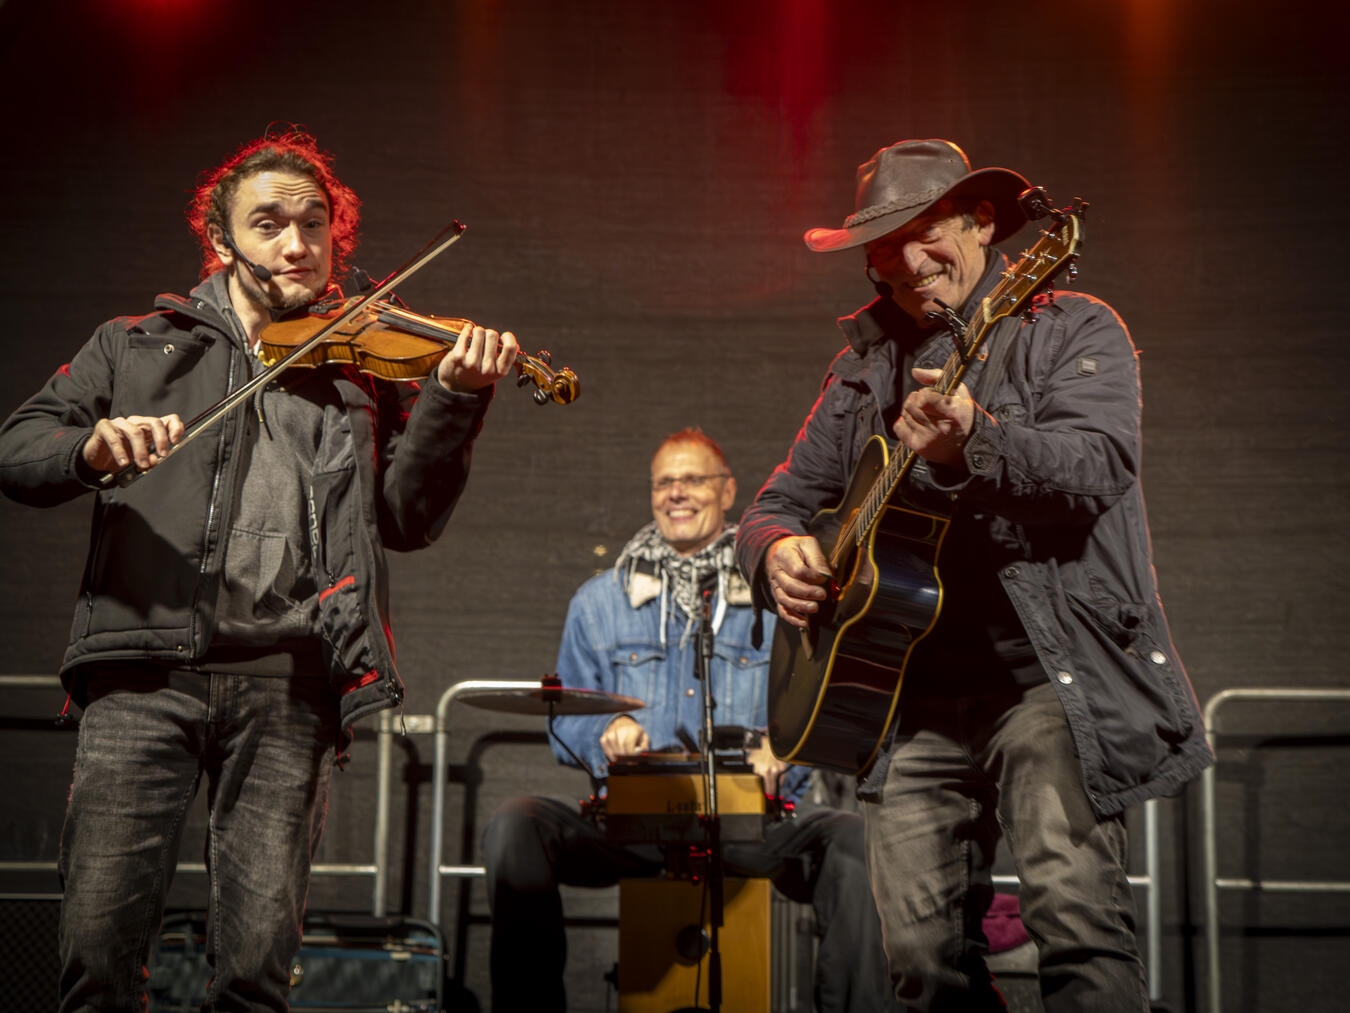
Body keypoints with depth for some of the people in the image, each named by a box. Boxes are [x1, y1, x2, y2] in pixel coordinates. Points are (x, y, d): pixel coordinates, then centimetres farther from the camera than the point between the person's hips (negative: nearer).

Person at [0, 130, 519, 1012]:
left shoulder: (364, 369, 17)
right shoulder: (136, 346, 18)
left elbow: (408, 518, 6)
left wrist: (454, 401, -9)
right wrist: (94, 445, -13)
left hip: (287, 681, 0)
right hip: (144, 672, 0)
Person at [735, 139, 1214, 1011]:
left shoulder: (1072, 332, 3)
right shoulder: (865, 370, 18)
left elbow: (1095, 467, -15)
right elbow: (783, 500, 22)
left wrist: (974, 446, -33)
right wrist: (778, 549, -3)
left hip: (1051, 669, -4)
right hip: (917, 693, 5)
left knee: (1074, 904, -21)